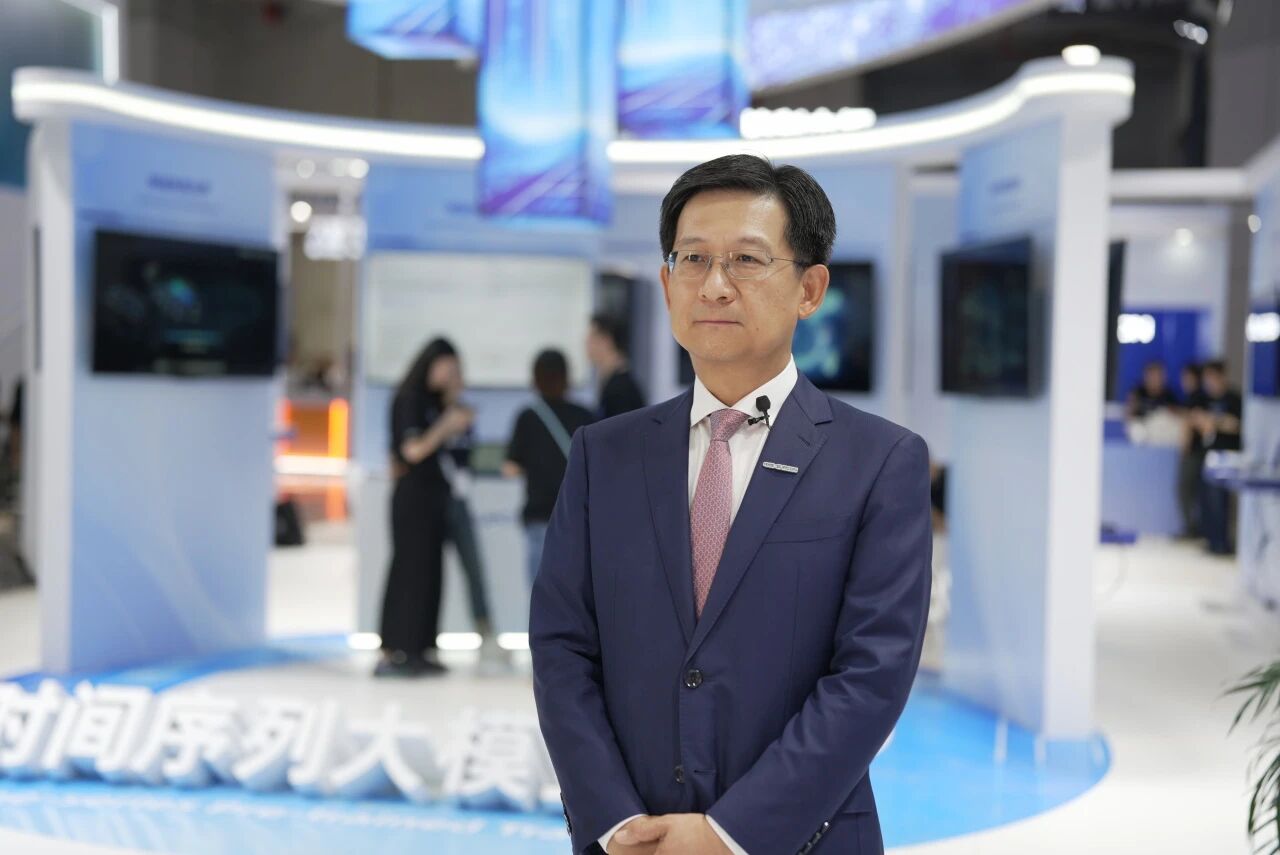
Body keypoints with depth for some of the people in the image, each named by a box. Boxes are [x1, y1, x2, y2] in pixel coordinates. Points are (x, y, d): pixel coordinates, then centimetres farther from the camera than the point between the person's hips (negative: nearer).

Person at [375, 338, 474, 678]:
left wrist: (459, 423, 8)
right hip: (413, 493, -9)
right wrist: (445, 426, -26)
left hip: (434, 491, 9)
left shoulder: (435, 400, 15)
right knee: (410, 570, -8)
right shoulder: (409, 399, -9)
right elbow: (413, 449, -18)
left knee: (430, 572, 8)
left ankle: (418, 651, 13)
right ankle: (392, 654, -4)